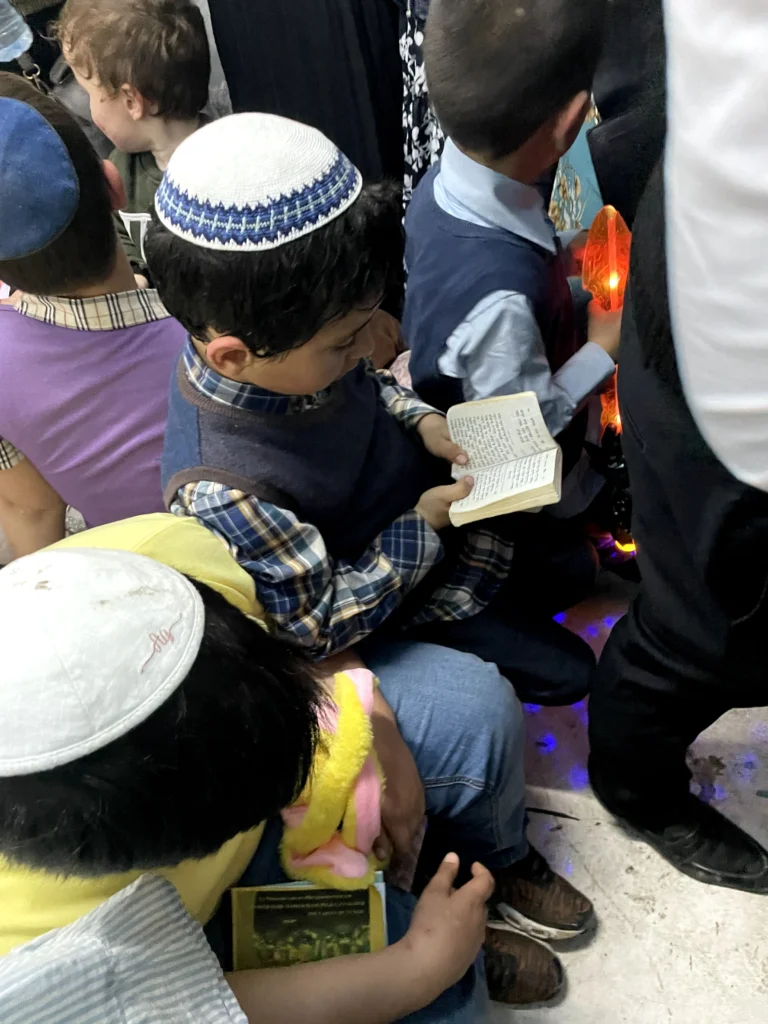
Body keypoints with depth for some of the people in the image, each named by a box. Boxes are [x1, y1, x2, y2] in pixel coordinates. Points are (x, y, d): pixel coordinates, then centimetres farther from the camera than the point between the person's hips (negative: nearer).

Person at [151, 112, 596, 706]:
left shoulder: (286, 353, -21)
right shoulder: (224, 495, -41)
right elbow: (320, 624, -29)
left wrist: (421, 418, -14)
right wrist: (424, 525, -25)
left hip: (431, 496, 6)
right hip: (387, 604, -6)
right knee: (565, 673, 5)